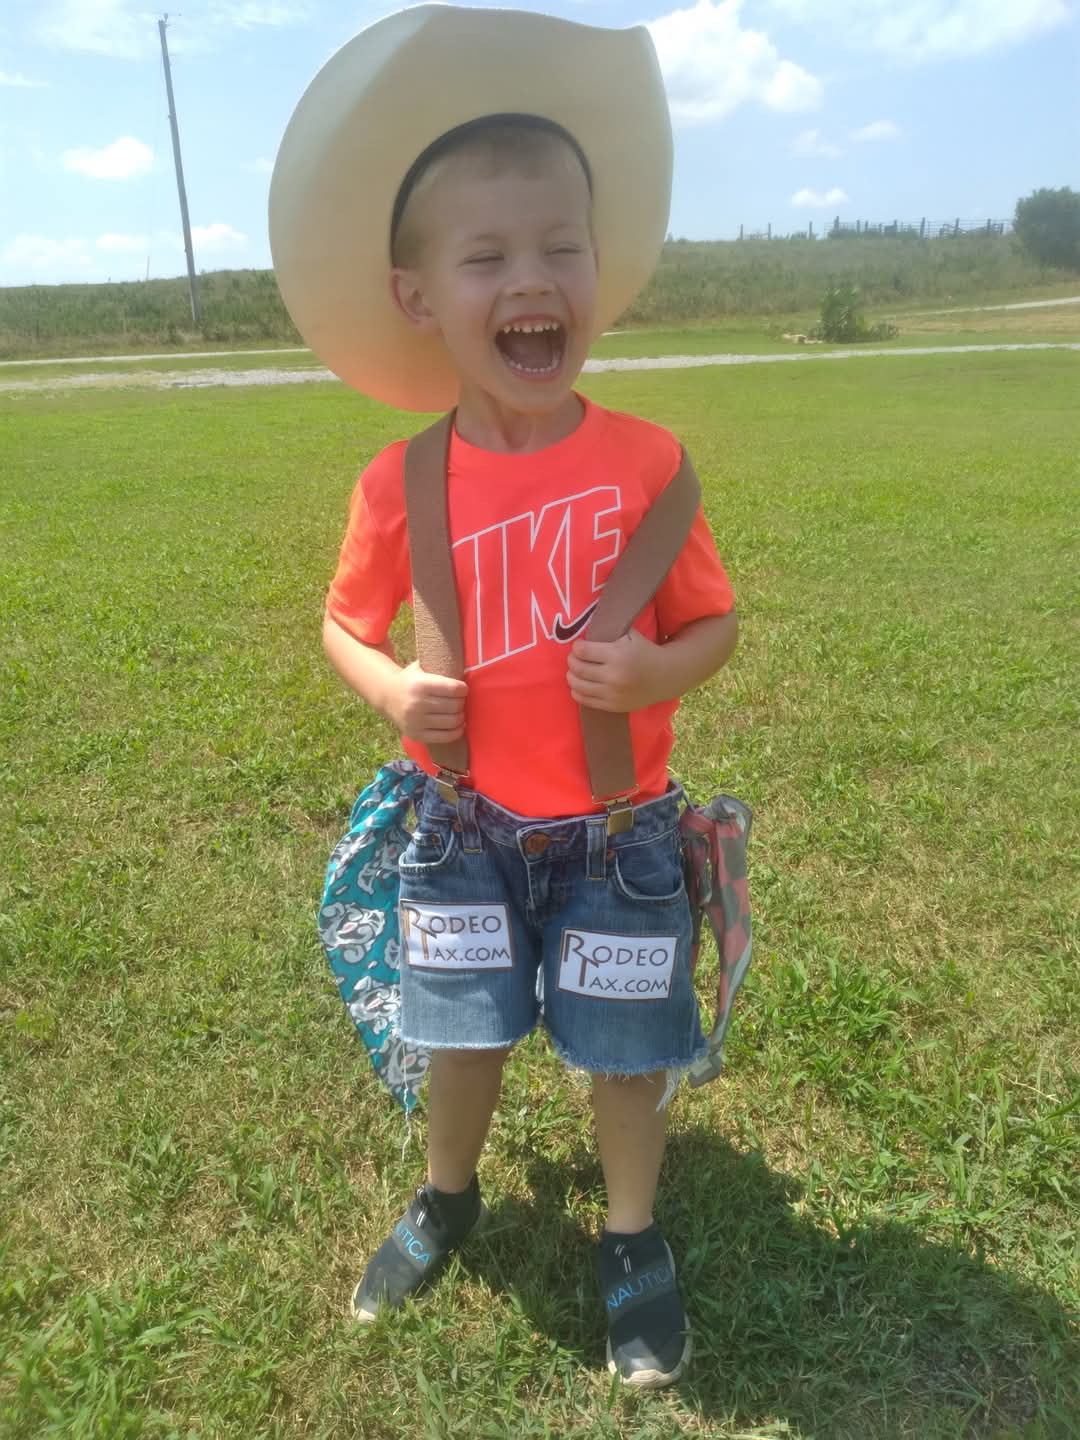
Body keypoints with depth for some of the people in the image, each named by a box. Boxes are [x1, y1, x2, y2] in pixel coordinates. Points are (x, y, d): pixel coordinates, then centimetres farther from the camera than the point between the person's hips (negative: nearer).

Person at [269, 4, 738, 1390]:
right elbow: (346, 623, 5)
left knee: (626, 1048, 12)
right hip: (466, 828, 1)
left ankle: (633, 1242, 41)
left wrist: (659, 673, -24)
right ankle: (446, 1200, 48)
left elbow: (714, 621, -3)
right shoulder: (402, 484, -10)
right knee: (462, 1031, 17)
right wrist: (393, 689, -16)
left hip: (615, 831, -1)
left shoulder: (645, 460, -13)